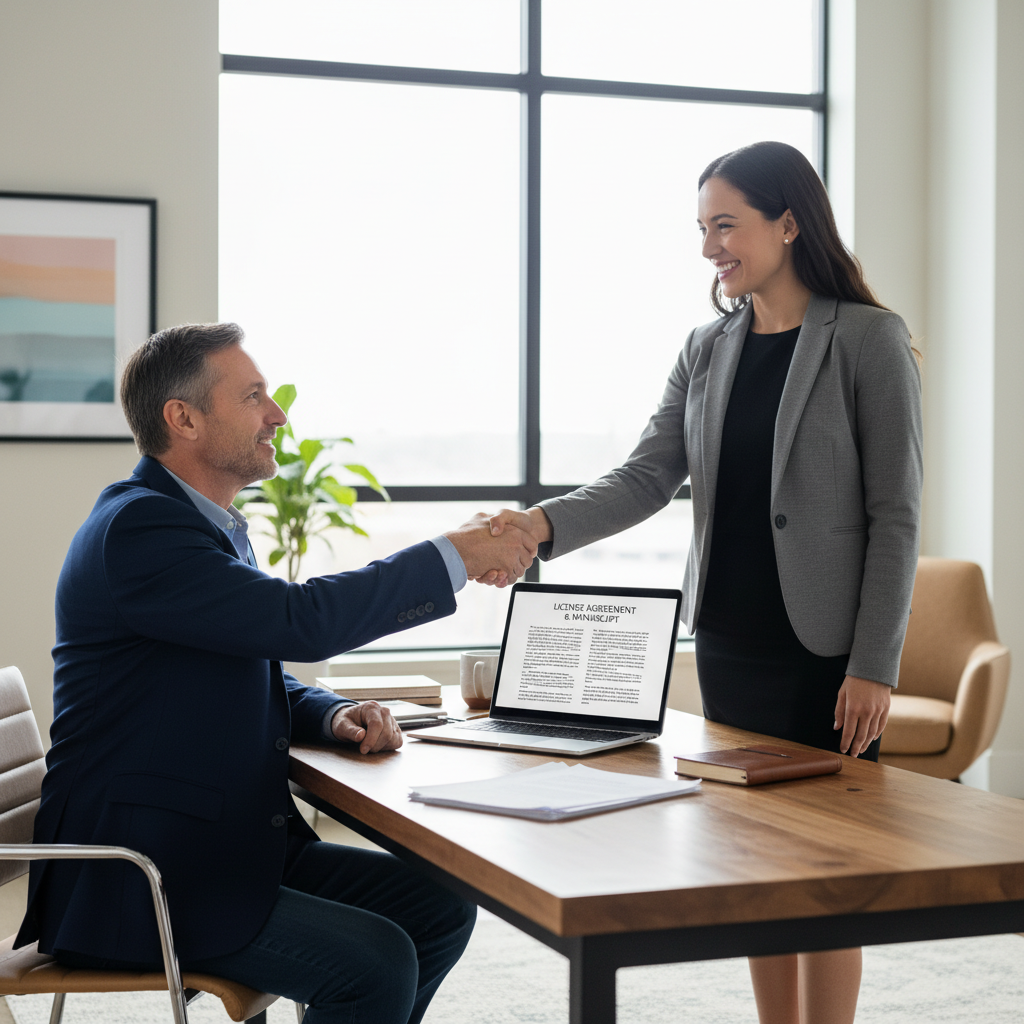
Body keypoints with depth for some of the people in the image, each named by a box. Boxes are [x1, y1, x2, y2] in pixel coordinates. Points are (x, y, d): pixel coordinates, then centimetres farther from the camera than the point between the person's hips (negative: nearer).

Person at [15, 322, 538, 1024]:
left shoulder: (211, 527, 15)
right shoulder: (136, 526, -18)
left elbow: (263, 676, 22)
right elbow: (301, 621, -27)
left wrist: (335, 715, 0)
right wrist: (455, 556, -16)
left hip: (235, 845, 10)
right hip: (135, 879, -10)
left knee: (439, 906, 2)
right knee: (376, 961, -21)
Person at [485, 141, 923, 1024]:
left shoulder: (868, 341, -7)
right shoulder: (709, 349, 10)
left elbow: (894, 515, -10)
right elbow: (648, 477, 1)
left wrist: (873, 664, -14)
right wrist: (544, 525, -16)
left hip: (825, 651, -6)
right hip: (728, 643, 6)